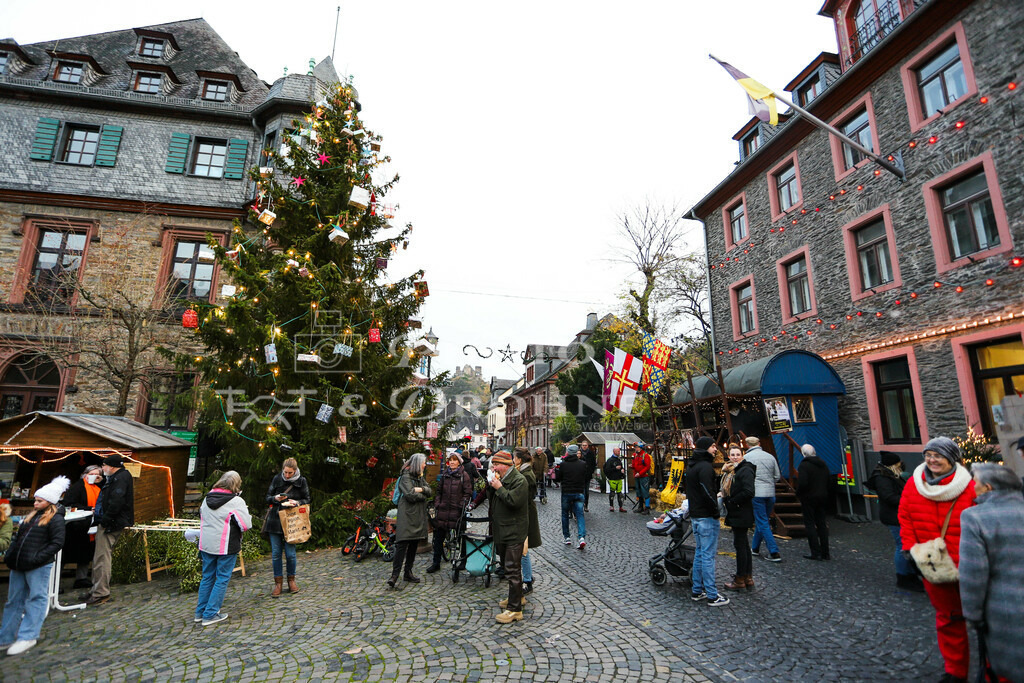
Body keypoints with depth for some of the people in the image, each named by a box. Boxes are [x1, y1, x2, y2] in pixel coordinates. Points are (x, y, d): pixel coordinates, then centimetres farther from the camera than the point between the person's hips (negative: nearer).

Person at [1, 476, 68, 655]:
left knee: (37, 599, -1)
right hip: (19, 566, 8)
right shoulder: (31, 517, 14)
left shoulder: (55, 519, -10)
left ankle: (27, 637, 5)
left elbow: (57, 543, -15)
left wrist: (37, 558, -20)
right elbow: (18, 538, 21)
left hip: (39, 567, -8)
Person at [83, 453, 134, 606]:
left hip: (110, 525, -11)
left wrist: (105, 520, -21)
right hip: (107, 524, 11)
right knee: (100, 557, 17)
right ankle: (97, 589, 27)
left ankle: (101, 593, -2)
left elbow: (116, 502, -24)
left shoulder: (121, 478, -16)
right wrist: (98, 510, 16)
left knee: (102, 558, -8)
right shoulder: (115, 478, 19)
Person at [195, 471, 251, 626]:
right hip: (226, 547, -6)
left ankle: (200, 612, 28)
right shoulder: (236, 501, -16)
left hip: (206, 545, 6)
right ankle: (210, 615, 11)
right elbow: (246, 525, -16)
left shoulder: (207, 499, 4)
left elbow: (202, 518, 16)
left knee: (207, 577, 19)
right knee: (222, 580, 6)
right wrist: (248, 515, 3)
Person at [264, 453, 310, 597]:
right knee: (276, 553, 4)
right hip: (275, 520, 2)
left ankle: (291, 580, 20)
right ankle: (278, 583, 19)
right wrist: (275, 498, -13)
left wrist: (297, 502, -16)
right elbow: (268, 497, 9)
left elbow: (307, 500, 5)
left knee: (290, 553, -2)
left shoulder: (301, 481, -1)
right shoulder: (277, 479, 2)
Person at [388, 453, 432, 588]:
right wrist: (423, 495, -3)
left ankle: (408, 573, 19)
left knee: (414, 544, 10)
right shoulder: (405, 477, -9)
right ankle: (394, 574, -8)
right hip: (407, 515, -8)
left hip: (418, 516, 8)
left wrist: (421, 489, -10)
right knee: (402, 544, -13)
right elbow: (410, 495, -19)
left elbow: (430, 492, 9)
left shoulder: (420, 477, 18)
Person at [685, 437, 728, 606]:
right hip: (706, 516, -10)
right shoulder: (705, 466, -18)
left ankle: (697, 590, 24)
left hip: (695, 515, 10)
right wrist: (716, 510, -14)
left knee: (699, 552, 17)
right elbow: (707, 492, -24)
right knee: (708, 555, -3)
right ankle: (712, 596, 5)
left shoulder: (690, 466, 13)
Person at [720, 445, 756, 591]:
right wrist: (722, 494, 1)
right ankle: (748, 578, 24)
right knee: (744, 545, 15)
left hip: (742, 514, -9)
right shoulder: (731, 471, 13)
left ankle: (740, 580, 7)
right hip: (735, 514, 9)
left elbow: (748, 492, -23)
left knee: (740, 544, -3)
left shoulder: (746, 470, -15)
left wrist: (731, 501, -16)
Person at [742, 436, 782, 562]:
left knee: (762, 523, 0)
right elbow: (778, 476, 11)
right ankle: (755, 548, 28)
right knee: (761, 521, 17)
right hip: (770, 493, 6)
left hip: (756, 493, -6)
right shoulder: (770, 457, 7)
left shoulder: (747, 457, -8)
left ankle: (774, 553, -4)